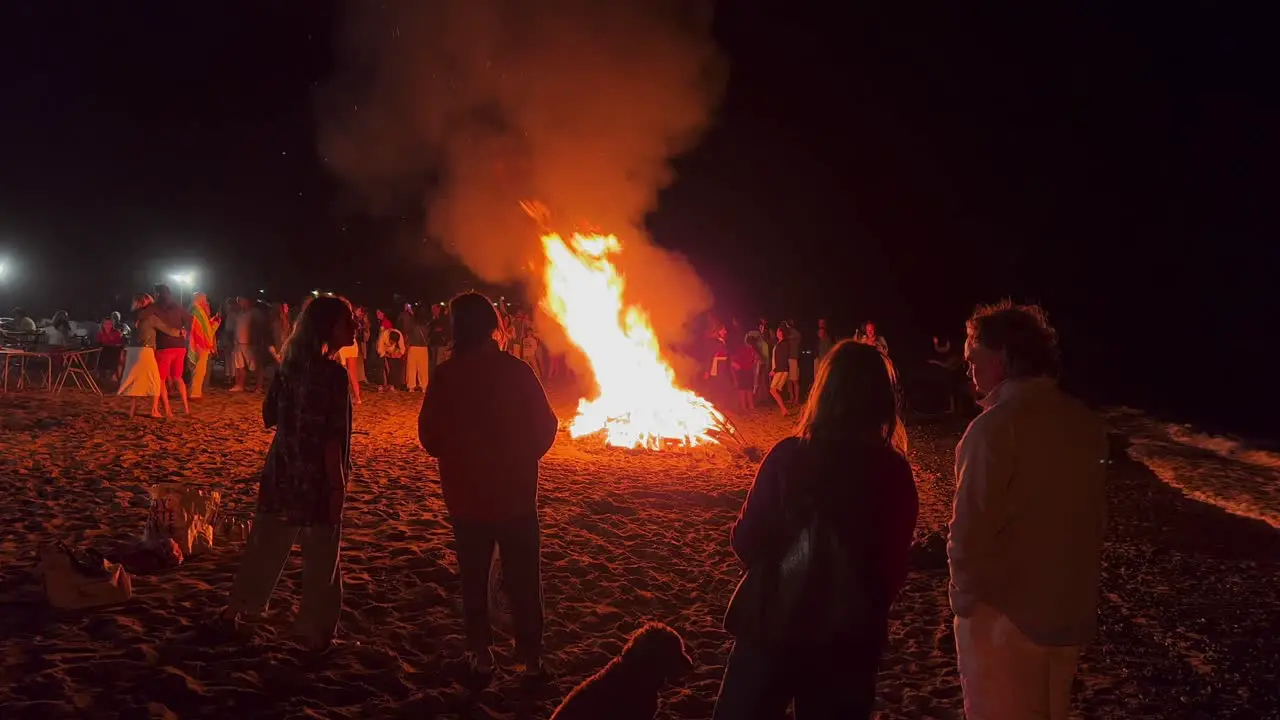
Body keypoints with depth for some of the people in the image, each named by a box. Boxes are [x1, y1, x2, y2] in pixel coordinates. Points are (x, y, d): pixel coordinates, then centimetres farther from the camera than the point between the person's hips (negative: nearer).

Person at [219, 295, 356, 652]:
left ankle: (235, 609, 32)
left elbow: (270, 416, 10)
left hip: (282, 472, 7)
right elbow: (330, 437, -21)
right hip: (317, 478, -7)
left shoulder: (290, 365, 2)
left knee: (265, 545, 20)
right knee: (321, 559, 6)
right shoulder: (333, 373, -19)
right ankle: (315, 633, 14)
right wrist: (338, 485, -16)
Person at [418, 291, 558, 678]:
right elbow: (545, 427, -7)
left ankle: (480, 652, 19)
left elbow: (429, 435, -5)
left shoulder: (445, 374, -10)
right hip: (515, 491, -1)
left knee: (473, 576, 15)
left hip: (466, 493, 1)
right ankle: (530, 654, 14)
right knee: (523, 577, 10)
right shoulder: (516, 370, -11)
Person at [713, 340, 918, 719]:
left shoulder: (788, 455, -15)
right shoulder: (895, 472, -8)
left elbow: (746, 542, -9)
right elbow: (895, 568, 1)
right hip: (849, 637, 2)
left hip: (773, 624, -1)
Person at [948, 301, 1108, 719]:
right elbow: (1094, 517, 9)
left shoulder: (996, 425, -22)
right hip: (1071, 610, 7)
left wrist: (965, 596, -7)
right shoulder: (1086, 421, 1)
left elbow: (970, 529, -23)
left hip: (1005, 613, -7)